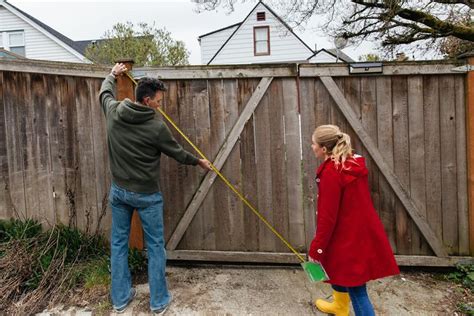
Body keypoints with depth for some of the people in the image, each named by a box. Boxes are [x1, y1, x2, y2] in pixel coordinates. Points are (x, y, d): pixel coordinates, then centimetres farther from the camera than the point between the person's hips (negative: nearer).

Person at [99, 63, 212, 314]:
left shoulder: (114, 112, -5)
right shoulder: (156, 126, -18)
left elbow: (105, 92, 19)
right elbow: (177, 153, -4)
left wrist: (113, 74, 38)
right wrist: (199, 162, 14)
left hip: (118, 191, 5)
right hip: (146, 195, -5)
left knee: (118, 244, 16)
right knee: (155, 247, 9)